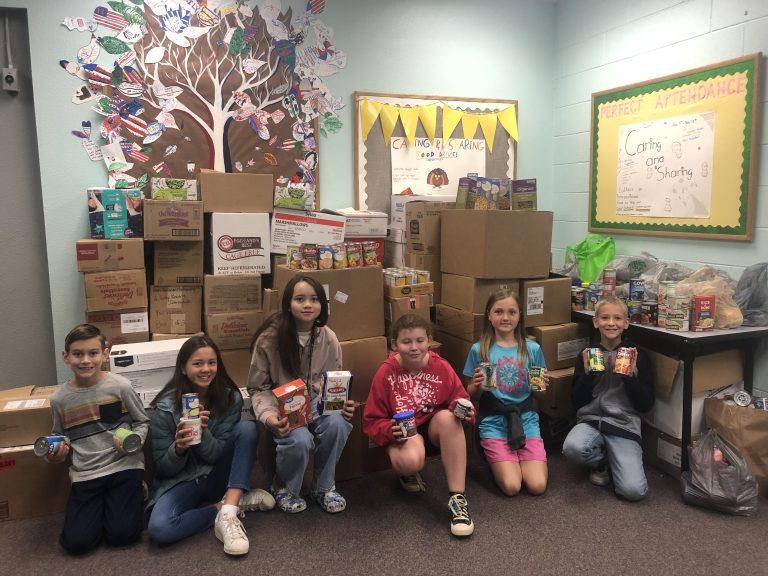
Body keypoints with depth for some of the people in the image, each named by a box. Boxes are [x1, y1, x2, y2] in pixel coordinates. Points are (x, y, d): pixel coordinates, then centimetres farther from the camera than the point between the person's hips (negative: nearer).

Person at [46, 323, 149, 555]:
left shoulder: (120, 386, -9)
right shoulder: (59, 398, -1)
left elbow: (142, 422, 2)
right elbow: (59, 438, 15)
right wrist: (55, 454, -7)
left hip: (124, 466, -2)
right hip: (85, 474, 3)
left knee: (121, 535, -12)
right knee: (76, 543, -8)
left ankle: (134, 496, 19)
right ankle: (101, 506, 23)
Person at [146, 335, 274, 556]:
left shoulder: (230, 398, -8)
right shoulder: (165, 408, -13)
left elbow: (218, 455, -9)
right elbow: (162, 468, -7)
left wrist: (202, 432, -29)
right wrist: (179, 448, -29)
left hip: (217, 477, 2)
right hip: (181, 481, -2)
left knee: (247, 428, -23)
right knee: (159, 528, -33)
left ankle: (228, 511, -29)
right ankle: (229, 504, -12)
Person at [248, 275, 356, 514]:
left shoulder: (328, 338, -6)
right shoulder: (269, 338, -14)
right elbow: (258, 388, -6)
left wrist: (342, 404, -16)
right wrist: (268, 415, -25)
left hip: (316, 402, 3)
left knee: (337, 424, -29)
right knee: (299, 440, -32)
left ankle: (324, 487, -2)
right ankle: (284, 488, 4)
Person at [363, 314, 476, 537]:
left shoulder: (441, 367, -8)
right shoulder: (386, 373, -11)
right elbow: (372, 421, -7)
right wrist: (389, 430, -29)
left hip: (435, 429, 2)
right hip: (401, 434, -2)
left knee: (447, 417, -34)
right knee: (409, 461, -37)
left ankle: (458, 498, -28)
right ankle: (408, 473, 8)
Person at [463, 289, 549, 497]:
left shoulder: (532, 349, 1)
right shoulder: (479, 350, -3)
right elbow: (472, 396, 4)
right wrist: (477, 385, -17)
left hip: (526, 419, 2)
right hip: (494, 422, -1)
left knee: (537, 486, -14)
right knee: (511, 487, -16)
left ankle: (520, 460, 17)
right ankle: (496, 460, 15)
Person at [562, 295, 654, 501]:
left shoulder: (638, 355, 3)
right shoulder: (588, 353, 7)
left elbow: (646, 405, 1)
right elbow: (577, 401, 5)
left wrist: (632, 374, -12)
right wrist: (587, 372, -9)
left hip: (624, 424, -1)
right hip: (591, 420, 2)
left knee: (633, 491, -21)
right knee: (572, 447, -33)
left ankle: (614, 460, 13)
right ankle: (602, 460, 3)